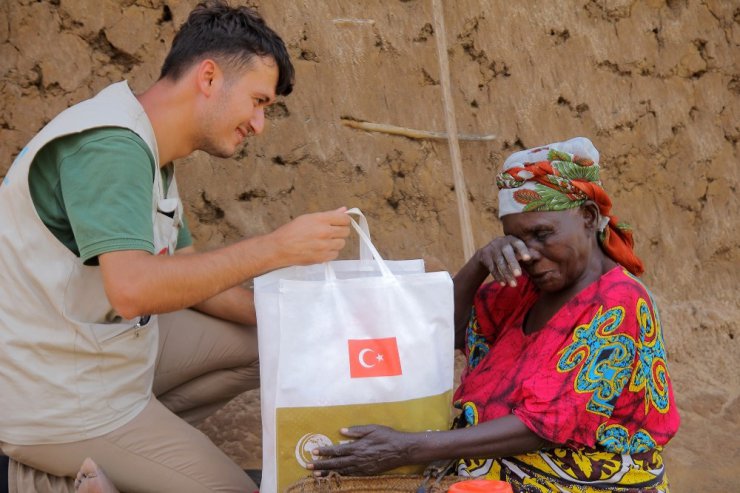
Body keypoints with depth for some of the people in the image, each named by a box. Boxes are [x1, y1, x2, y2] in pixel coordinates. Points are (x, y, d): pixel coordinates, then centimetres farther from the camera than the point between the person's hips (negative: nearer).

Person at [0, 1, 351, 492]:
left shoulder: (149, 153, 10)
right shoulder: (110, 144, -23)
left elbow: (184, 275, 14)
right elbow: (132, 288, -36)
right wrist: (276, 247, -32)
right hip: (58, 402, -10)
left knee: (266, 344, 12)